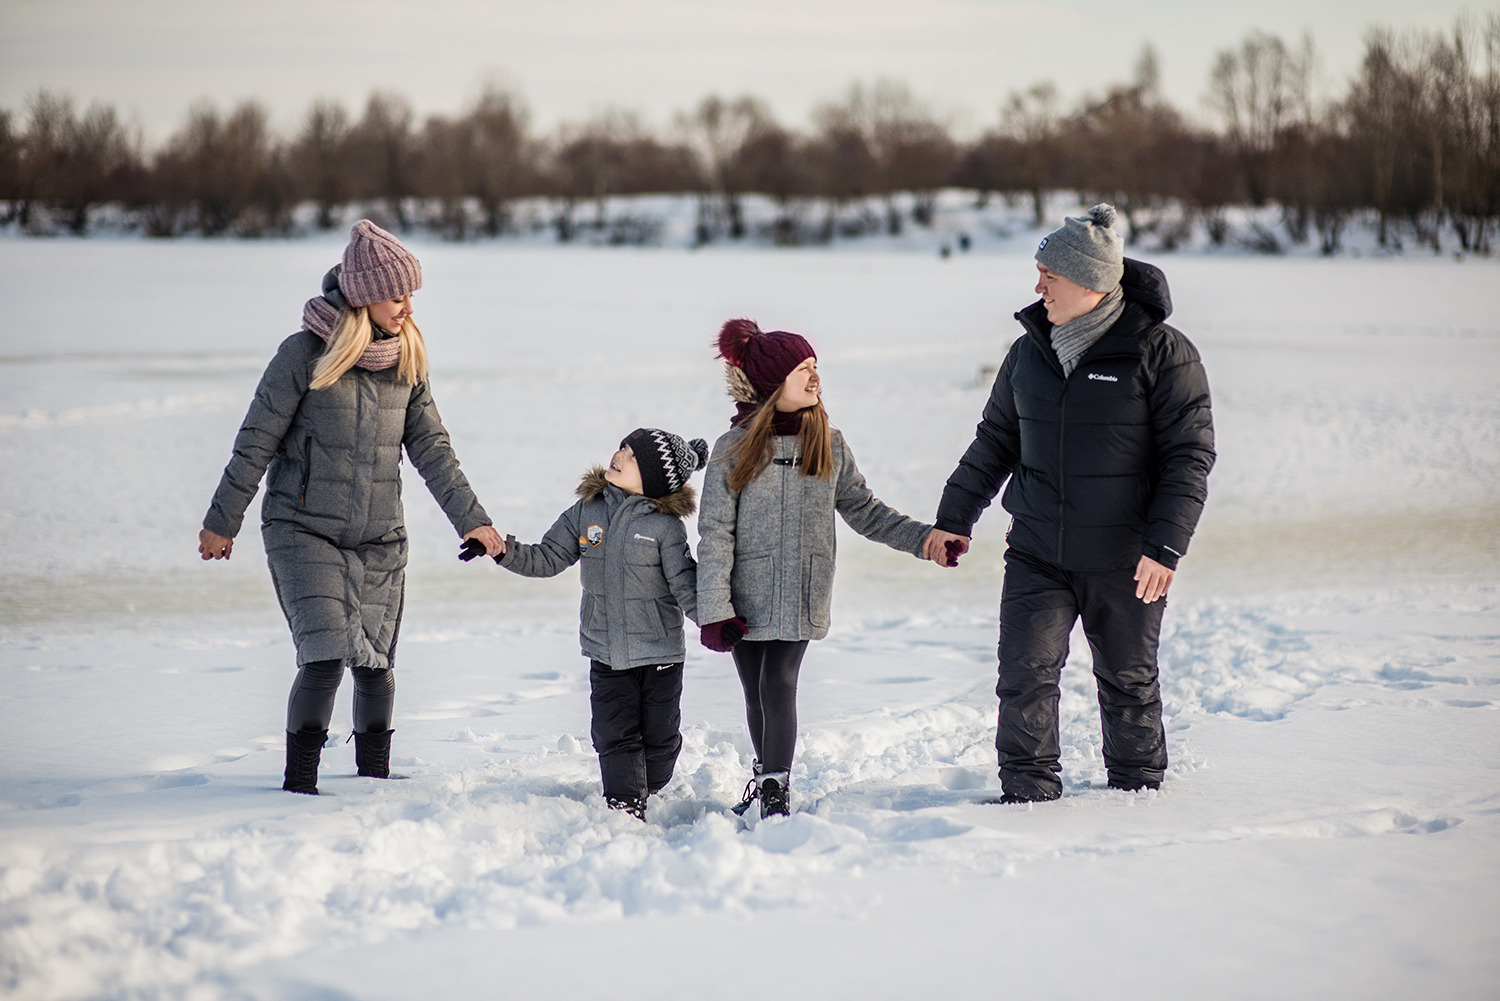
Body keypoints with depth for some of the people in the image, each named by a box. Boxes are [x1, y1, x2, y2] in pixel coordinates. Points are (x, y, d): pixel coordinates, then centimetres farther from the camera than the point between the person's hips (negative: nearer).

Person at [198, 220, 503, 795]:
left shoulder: (407, 361, 4)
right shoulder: (305, 353, -11)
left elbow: (431, 447, 7)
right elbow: (256, 443, -5)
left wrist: (472, 519, 0)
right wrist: (222, 523, 0)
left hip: (380, 539, 5)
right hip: (304, 531, -5)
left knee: (375, 664, 7)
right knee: (325, 658, -16)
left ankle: (374, 780, 23)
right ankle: (299, 785, -5)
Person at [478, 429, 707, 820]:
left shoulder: (665, 526, -10)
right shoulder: (585, 514, 1)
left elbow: (686, 586, -11)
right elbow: (548, 559, 5)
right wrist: (506, 551, -10)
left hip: (660, 654, -2)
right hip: (606, 654, 2)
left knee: (659, 738, 7)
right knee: (614, 737, -2)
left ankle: (648, 793, 30)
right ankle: (625, 811, 5)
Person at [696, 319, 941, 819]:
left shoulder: (828, 444, 3)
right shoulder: (734, 449, -4)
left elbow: (864, 510, 10)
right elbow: (716, 533, -5)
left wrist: (923, 538, -1)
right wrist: (714, 609, -11)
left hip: (802, 595, 0)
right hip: (746, 596, 0)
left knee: (779, 685, -10)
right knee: (756, 694, 10)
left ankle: (776, 791, -2)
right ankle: (765, 773, 31)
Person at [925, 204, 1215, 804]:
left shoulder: (1161, 353, -10)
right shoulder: (1030, 352, 6)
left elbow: (1190, 455, -11)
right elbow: (995, 440, 17)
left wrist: (1165, 546, -18)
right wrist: (955, 518, 15)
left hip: (1124, 561, -3)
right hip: (1037, 553, 4)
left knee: (1129, 682, 10)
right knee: (1024, 673, -7)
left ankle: (1139, 790, 29)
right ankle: (1028, 793, 4)